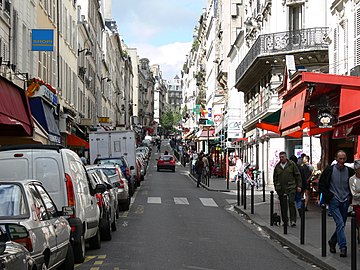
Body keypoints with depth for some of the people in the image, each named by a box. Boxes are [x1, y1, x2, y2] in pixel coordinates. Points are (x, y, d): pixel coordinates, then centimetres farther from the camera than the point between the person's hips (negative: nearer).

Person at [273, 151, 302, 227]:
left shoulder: (292, 164, 2)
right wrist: (276, 188, 11)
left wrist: (298, 186, -1)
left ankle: (293, 220, -12)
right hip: (281, 189, 4)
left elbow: (298, 175, 4)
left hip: (291, 187, -4)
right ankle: (285, 221, 16)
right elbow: (275, 178, 18)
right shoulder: (277, 166, 10)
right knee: (283, 205, 7)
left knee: (291, 203, -13)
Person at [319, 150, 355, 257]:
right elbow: (321, 184, 2)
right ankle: (343, 247, -15)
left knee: (341, 225, 11)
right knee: (340, 223, -14)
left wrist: (350, 196, 5)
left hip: (345, 202, 4)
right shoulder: (329, 170, -4)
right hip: (334, 201, -4)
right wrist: (328, 196, -5)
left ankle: (332, 241, 33)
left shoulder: (349, 171, 3)